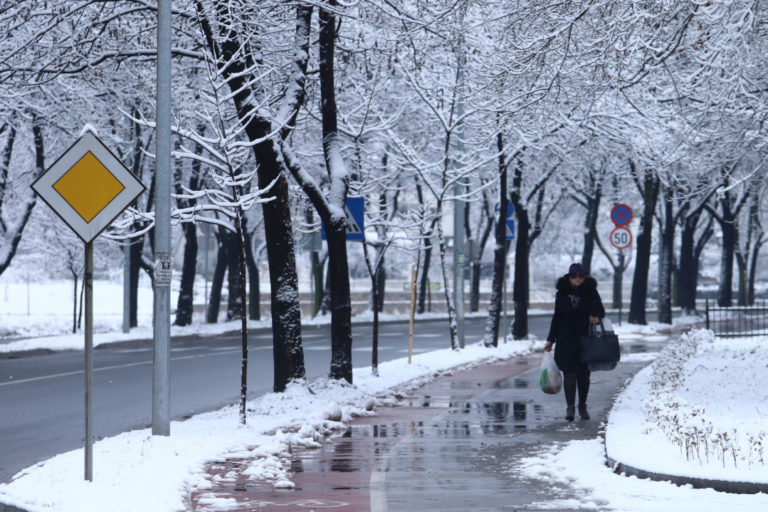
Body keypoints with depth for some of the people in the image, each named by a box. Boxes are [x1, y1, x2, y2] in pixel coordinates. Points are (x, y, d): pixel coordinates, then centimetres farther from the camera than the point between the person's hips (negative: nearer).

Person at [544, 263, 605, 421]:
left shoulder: (590, 292, 1)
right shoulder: (562, 293, 4)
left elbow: (600, 310, 7)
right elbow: (557, 317, 11)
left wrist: (597, 317, -19)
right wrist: (551, 340, 9)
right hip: (566, 339, 0)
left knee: (584, 373, 4)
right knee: (569, 373, -7)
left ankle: (582, 406, 18)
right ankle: (570, 407, -5)